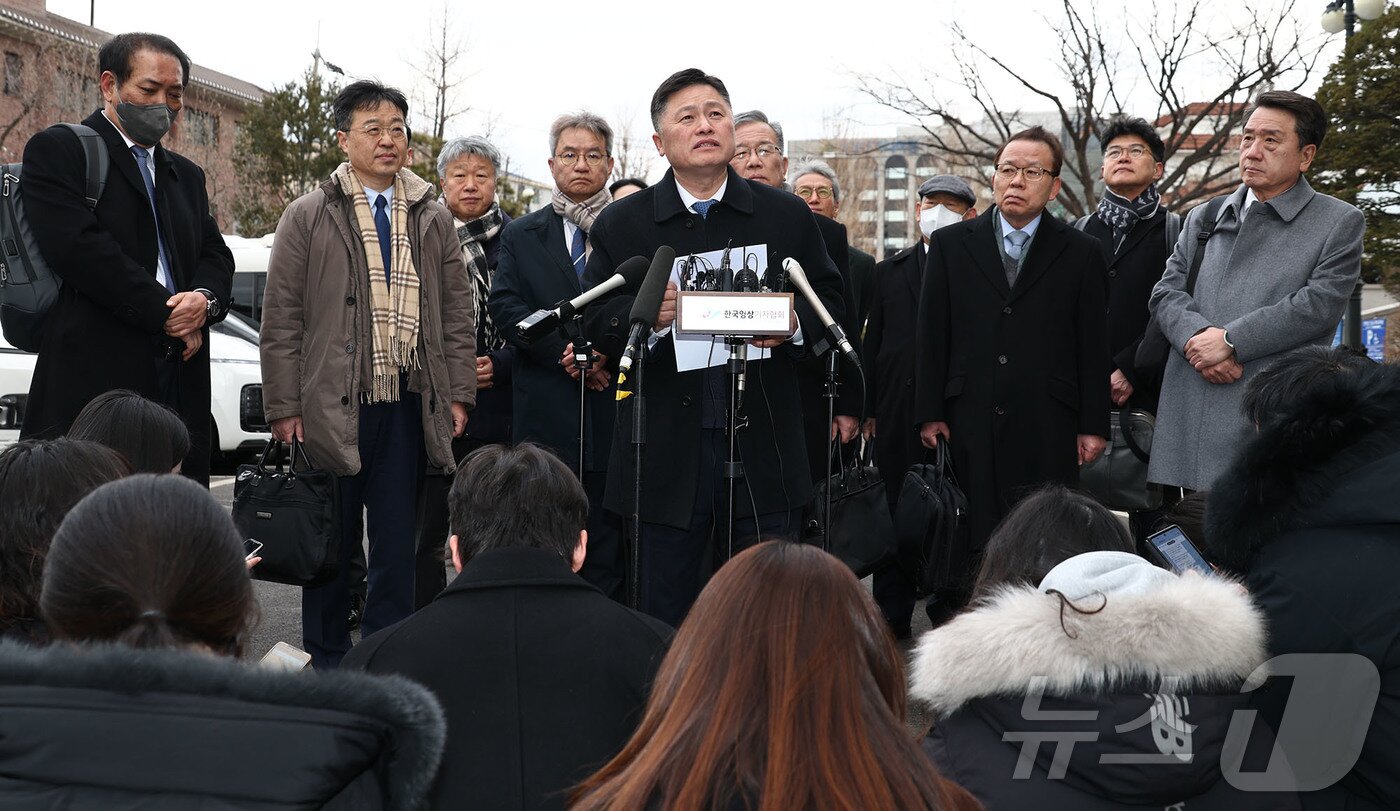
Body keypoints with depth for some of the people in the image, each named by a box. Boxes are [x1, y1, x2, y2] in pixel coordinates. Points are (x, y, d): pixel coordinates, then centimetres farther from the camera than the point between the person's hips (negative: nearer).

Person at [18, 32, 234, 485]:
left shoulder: (187, 175, 25)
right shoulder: (57, 151, 3)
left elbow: (216, 256, 17)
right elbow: (78, 246, -11)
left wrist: (206, 299, -7)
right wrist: (165, 312, -11)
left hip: (179, 379, 6)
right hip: (94, 379, -6)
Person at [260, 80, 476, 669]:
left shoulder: (433, 220, 13)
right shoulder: (309, 216, 3)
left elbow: (457, 314, 13)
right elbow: (281, 320, 0)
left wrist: (458, 394, 4)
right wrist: (284, 407, -5)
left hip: (408, 405, 2)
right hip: (331, 405, -2)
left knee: (397, 543, 6)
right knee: (331, 541, 6)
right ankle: (327, 664, 19)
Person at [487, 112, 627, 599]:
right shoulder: (521, 237, 14)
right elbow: (505, 305, 1)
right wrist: (565, 350, -13)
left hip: (615, 409, -1)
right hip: (545, 413, 1)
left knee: (607, 541, 2)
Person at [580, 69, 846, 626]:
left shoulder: (788, 216, 7)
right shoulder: (622, 225, 5)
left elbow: (830, 299, 11)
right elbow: (595, 322, 3)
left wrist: (795, 326, -10)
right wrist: (647, 316, -17)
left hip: (764, 450, 1)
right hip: (666, 454, 0)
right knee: (665, 619, 8)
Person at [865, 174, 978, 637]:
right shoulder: (889, 272, 14)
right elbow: (872, 342, 13)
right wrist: (870, 408, 7)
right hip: (899, 413, 4)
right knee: (896, 508, 7)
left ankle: (948, 607, 13)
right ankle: (892, 613, 15)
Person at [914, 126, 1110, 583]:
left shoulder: (1081, 254, 8)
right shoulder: (950, 245, 10)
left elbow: (1093, 345, 6)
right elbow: (931, 335, 7)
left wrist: (1093, 426, 2)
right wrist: (930, 414, 2)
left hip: (1048, 429, -1)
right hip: (971, 426, 1)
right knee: (976, 543, 0)